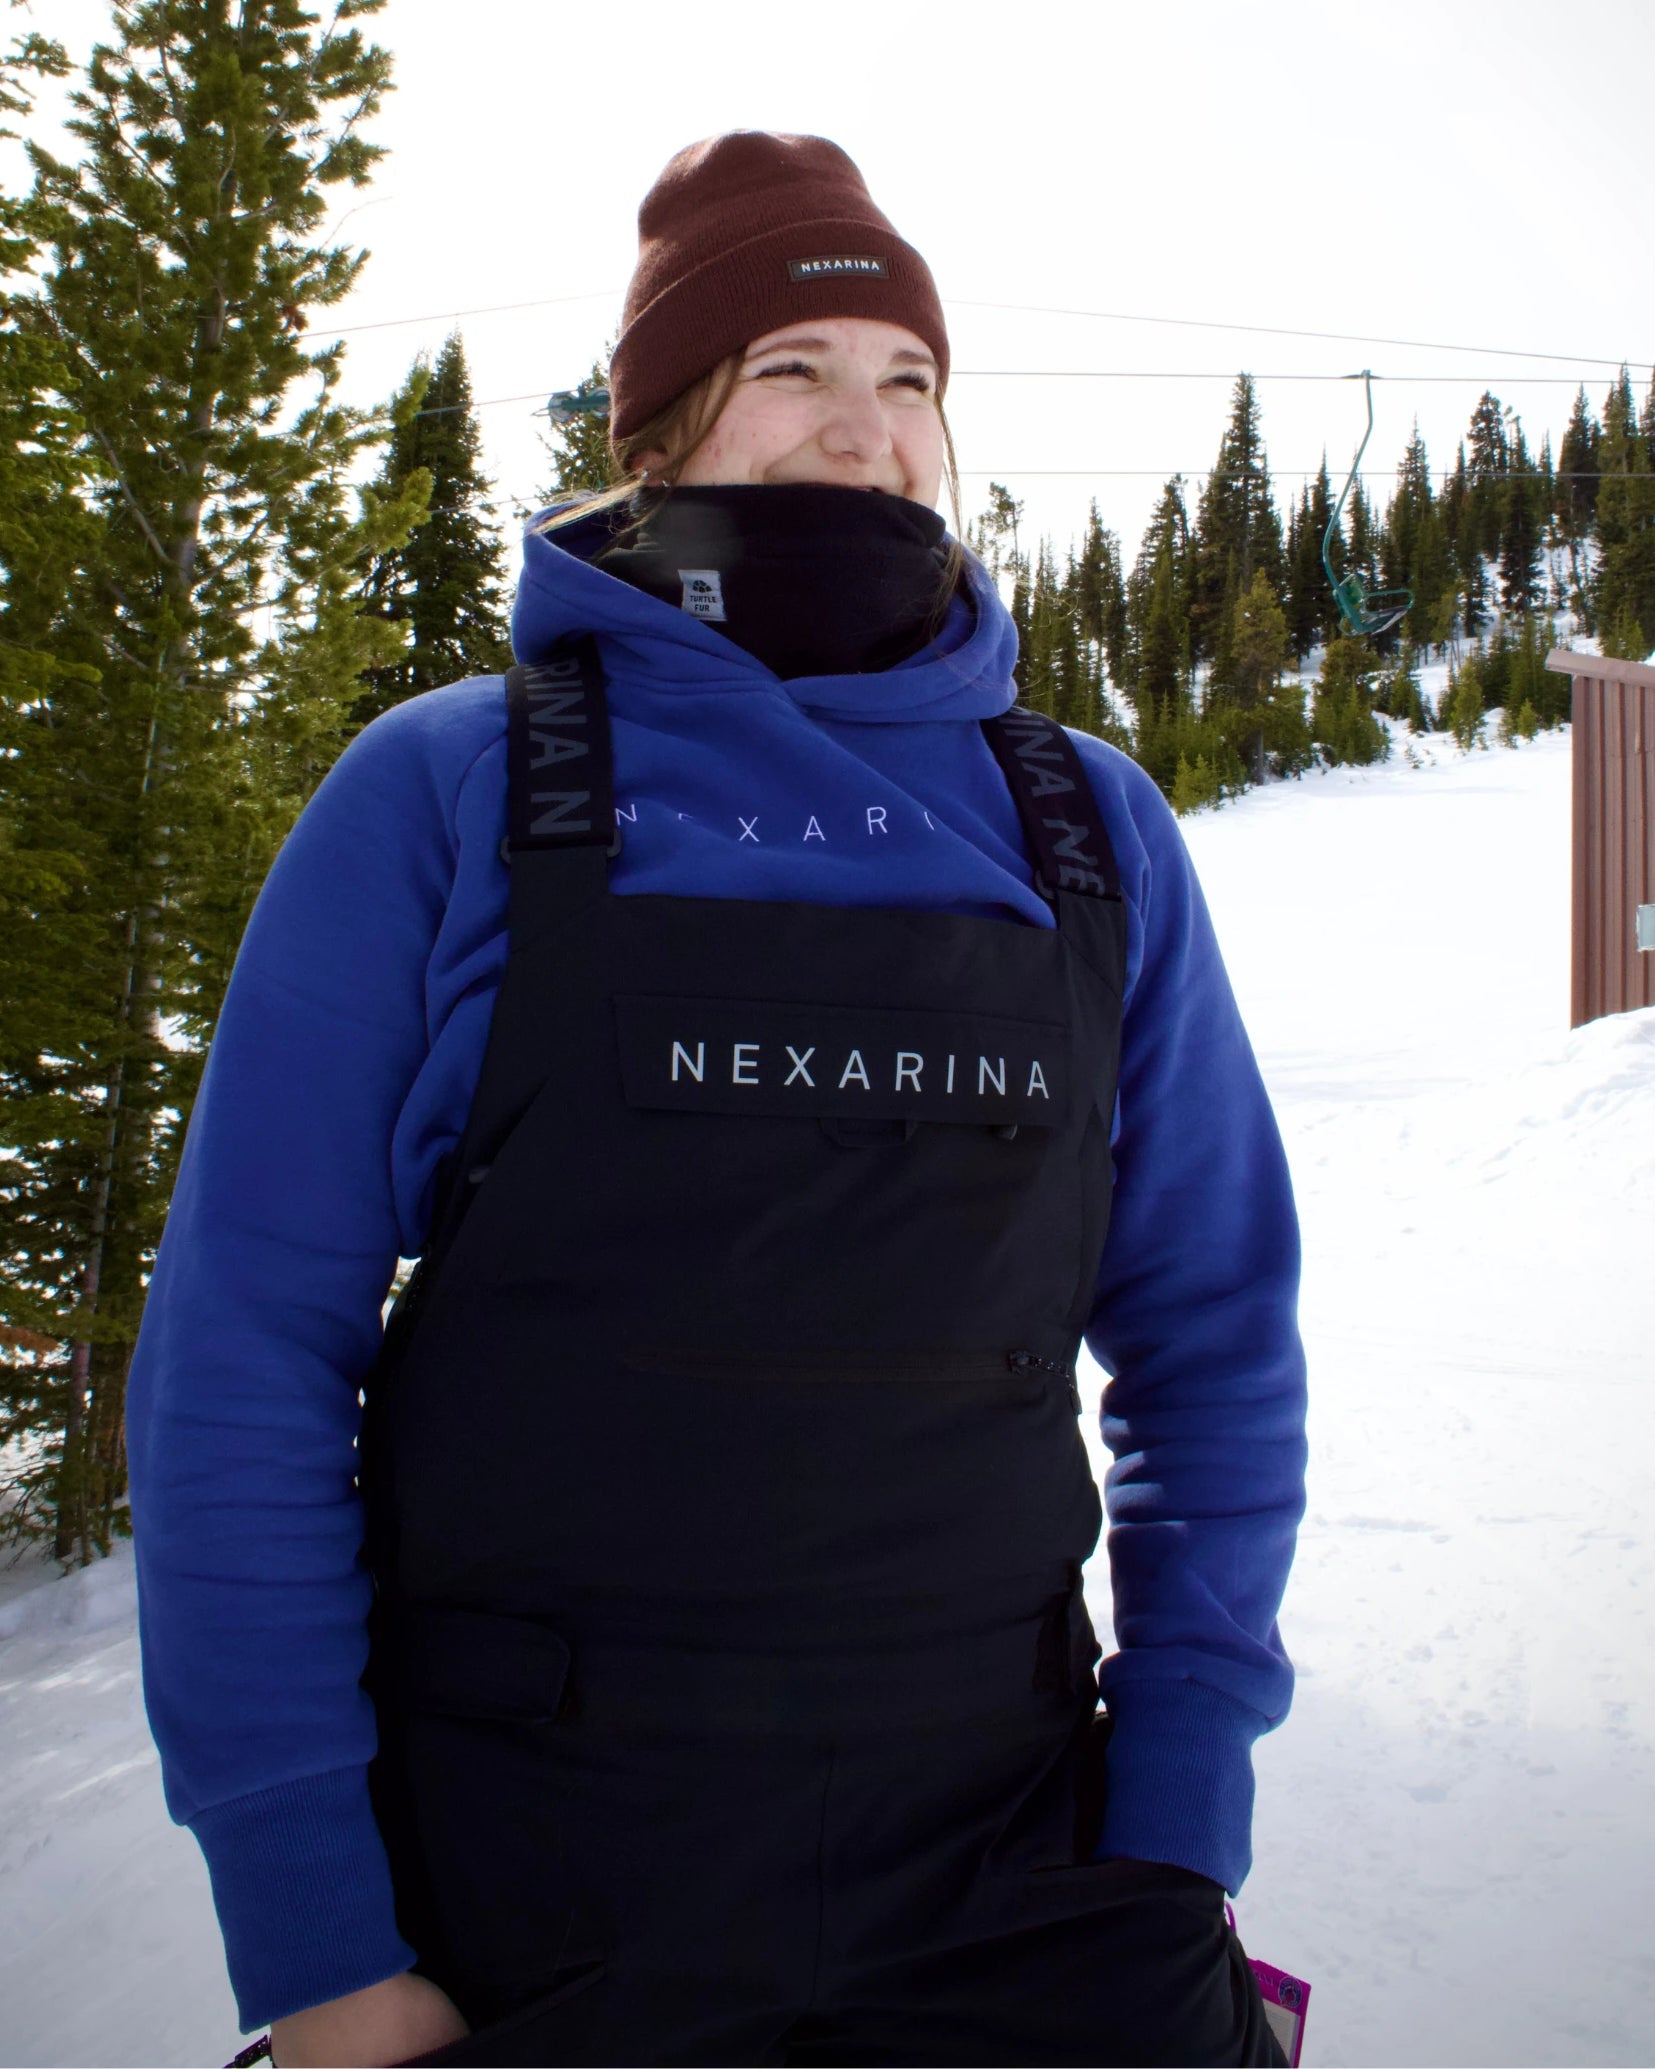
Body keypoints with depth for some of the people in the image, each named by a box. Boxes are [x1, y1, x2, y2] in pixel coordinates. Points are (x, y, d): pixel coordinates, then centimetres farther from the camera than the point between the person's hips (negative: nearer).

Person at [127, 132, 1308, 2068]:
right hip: (526, 1892, -1)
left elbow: (1212, 1348, 7)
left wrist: (1176, 1848, 2)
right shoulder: (445, 793, -5)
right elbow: (240, 1367, -5)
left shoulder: (1092, 834, 3)